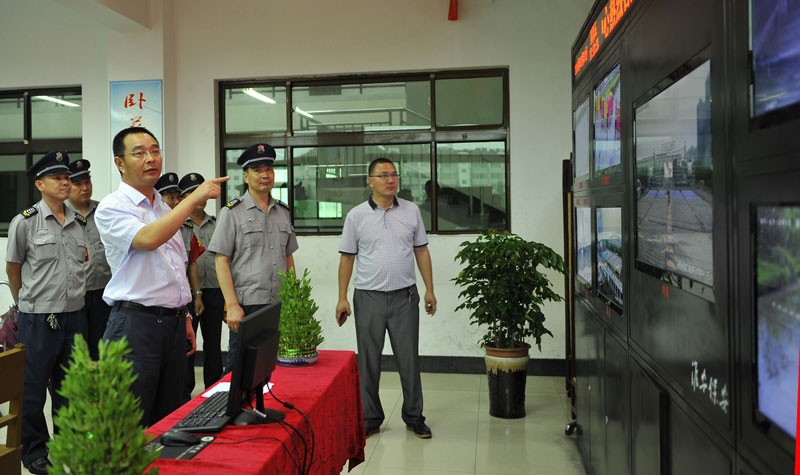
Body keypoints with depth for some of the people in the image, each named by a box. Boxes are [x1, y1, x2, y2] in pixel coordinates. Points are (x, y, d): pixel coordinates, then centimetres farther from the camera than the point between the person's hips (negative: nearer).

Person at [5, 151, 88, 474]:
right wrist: (27, 303, 10)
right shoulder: (25, 222, -5)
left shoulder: (78, 223, 8)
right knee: (33, 389, 6)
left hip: (75, 317, 4)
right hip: (39, 320, -4)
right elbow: (12, 268, 4)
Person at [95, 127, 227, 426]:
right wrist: (195, 197, -20)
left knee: (168, 421, 13)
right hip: (136, 322, -7)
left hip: (174, 322, 7)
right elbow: (148, 239, -26)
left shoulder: (166, 209, 17)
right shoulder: (111, 208, -6)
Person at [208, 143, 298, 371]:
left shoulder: (283, 211, 14)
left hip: (281, 304, 5)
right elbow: (221, 261, -6)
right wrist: (232, 306, -13)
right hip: (247, 305, -5)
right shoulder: (232, 212, -2)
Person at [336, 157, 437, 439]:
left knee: (409, 359, 7)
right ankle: (370, 419, 22)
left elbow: (421, 251, 9)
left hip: (405, 297, 1)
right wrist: (342, 298, -1)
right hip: (369, 298, -1)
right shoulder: (356, 216, 1)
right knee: (368, 362, 7)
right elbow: (347, 257, 4)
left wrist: (429, 290, 4)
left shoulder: (411, 211, 5)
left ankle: (414, 416, 22)